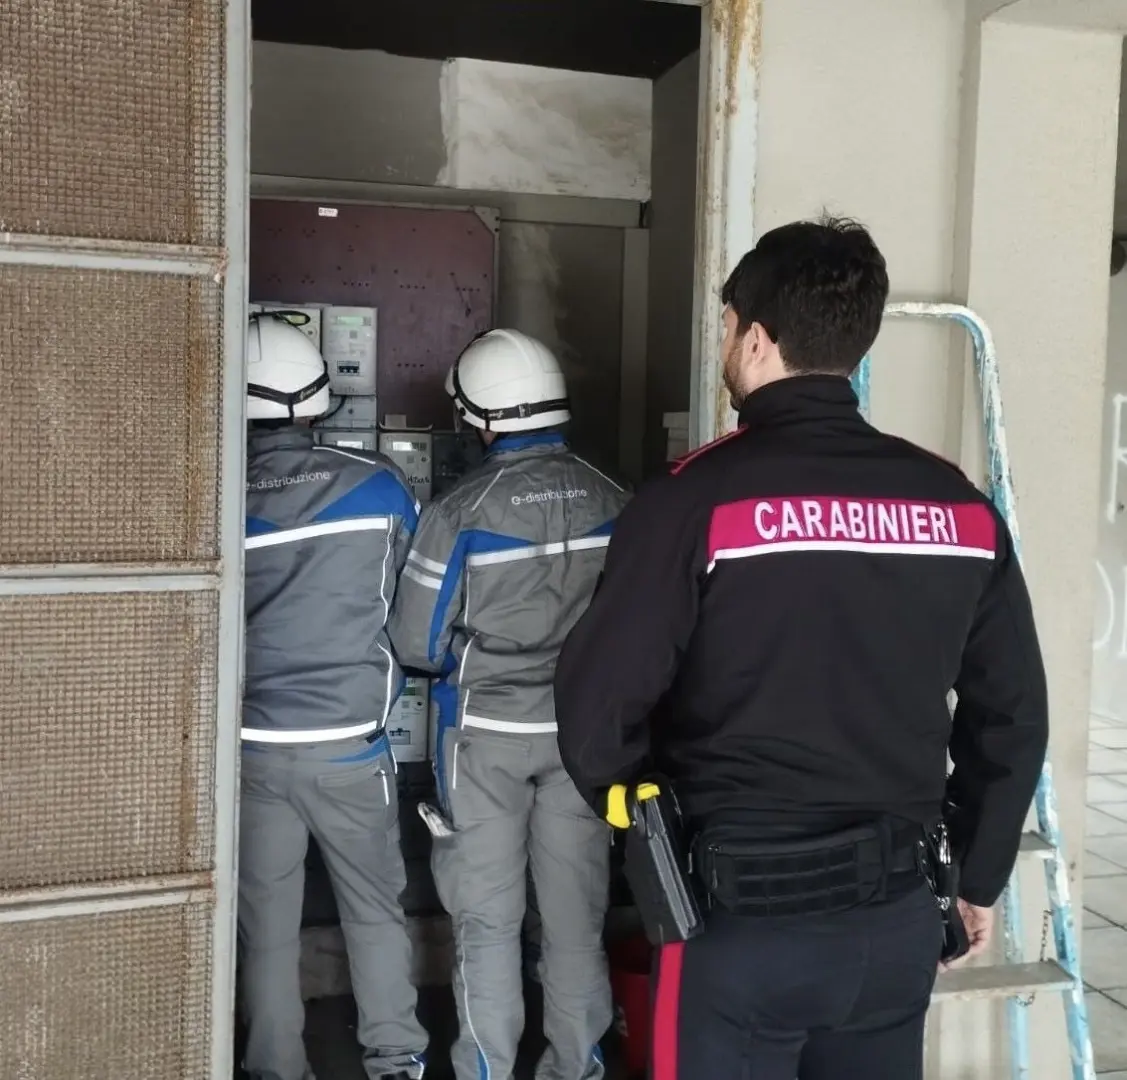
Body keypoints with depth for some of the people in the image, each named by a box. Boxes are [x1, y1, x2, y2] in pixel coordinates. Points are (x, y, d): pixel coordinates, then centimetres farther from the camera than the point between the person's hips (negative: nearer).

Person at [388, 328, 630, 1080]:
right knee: (577, 912, 14)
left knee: (488, 919, 10)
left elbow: (416, 643, -9)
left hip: (488, 731, -3)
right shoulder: (612, 502, -4)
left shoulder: (460, 512, -14)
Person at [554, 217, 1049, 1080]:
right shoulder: (959, 505, -1)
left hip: (746, 917, -4)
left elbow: (599, 704, -15)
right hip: (898, 917, 5)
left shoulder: (700, 498, -16)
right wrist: (980, 878, 19)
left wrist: (637, 804, 7)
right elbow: (1012, 715, 6)